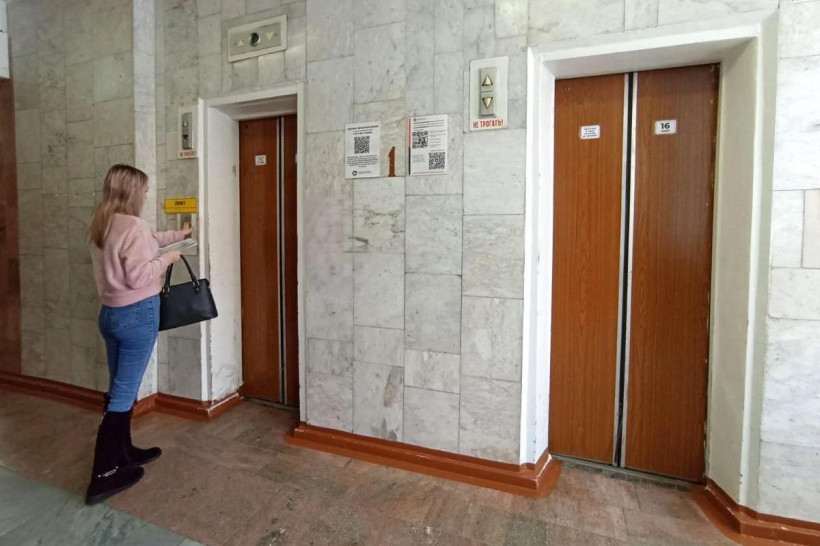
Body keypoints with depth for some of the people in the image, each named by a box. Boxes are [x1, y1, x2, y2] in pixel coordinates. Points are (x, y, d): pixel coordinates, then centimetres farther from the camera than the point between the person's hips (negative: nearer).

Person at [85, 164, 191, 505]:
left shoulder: (99, 227, 10)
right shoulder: (133, 227, -19)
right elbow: (138, 276, -22)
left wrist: (178, 234, 35)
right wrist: (168, 258, -7)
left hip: (109, 312, 9)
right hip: (137, 314, -9)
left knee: (118, 387, 19)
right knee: (125, 392, -1)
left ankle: (123, 452, 34)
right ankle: (103, 475, 7)